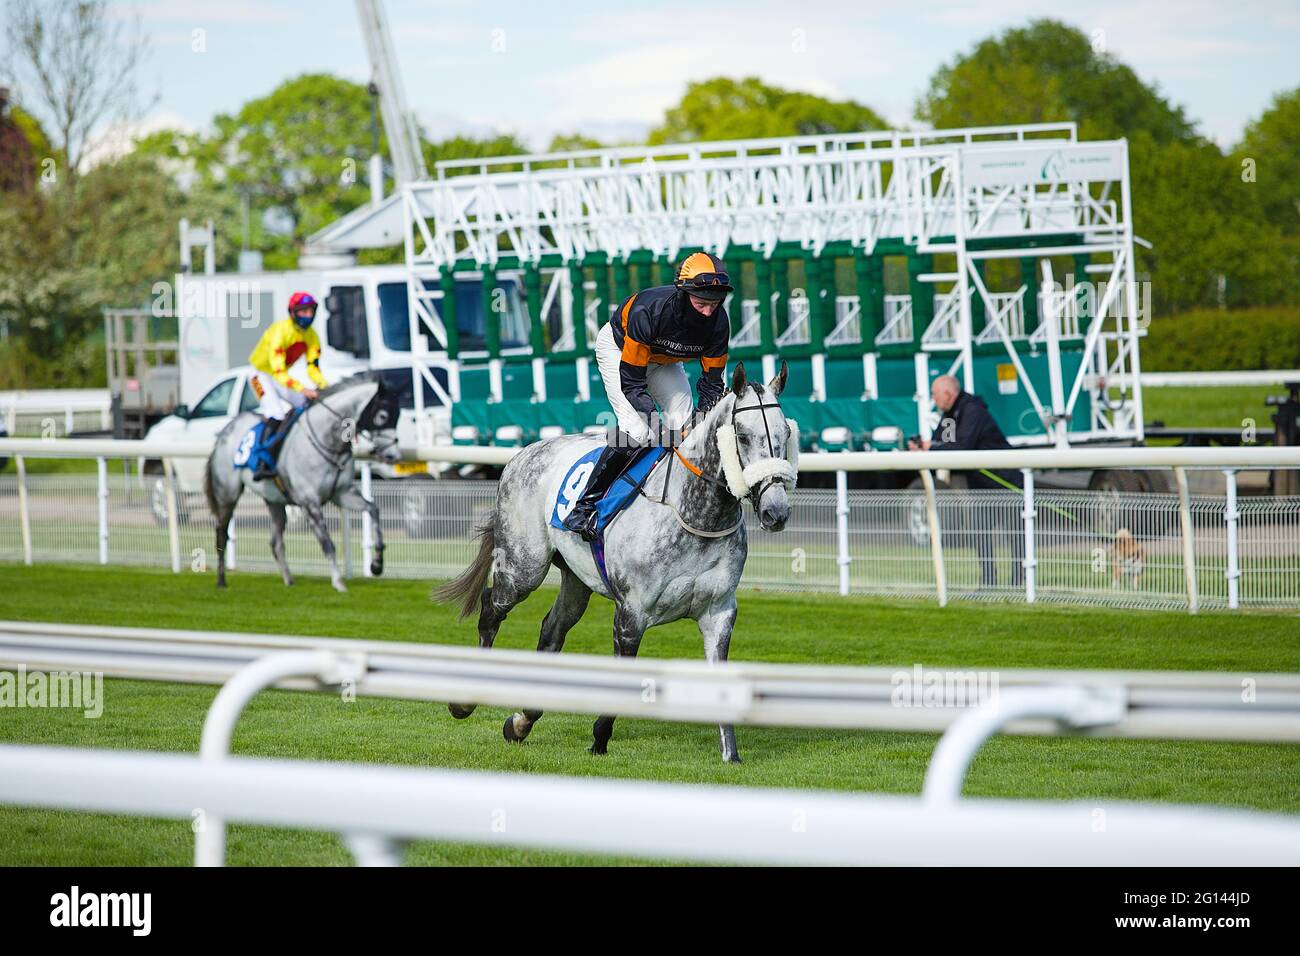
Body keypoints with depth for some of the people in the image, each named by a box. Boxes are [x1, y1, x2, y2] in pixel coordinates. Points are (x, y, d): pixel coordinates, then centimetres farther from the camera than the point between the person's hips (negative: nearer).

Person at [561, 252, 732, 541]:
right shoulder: (648, 311, -41)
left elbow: (712, 383, -14)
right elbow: (631, 381, -35)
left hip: (663, 360, 6)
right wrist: (658, 423, -42)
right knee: (637, 431, -22)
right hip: (618, 347, -6)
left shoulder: (718, 321, -26)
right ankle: (586, 506, -14)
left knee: (685, 419, -12)